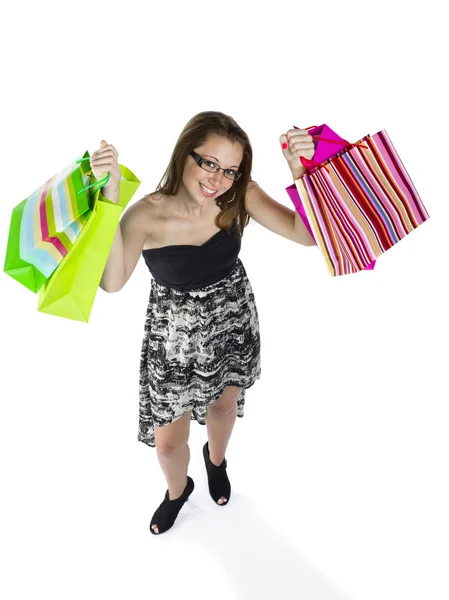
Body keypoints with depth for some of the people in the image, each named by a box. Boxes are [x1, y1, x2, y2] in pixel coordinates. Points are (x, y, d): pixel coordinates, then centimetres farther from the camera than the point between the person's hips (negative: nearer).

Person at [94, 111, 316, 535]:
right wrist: (110, 197, -50)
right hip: (174, 335, -2)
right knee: (168, 441, 12)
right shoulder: (148, 214, -27)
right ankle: (178, 490, 51)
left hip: (233, 324, 3)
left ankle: (216, 458, 65)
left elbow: (307, 234, -24)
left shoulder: (239, 197, -19)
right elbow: (112, 282, -42)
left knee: (223, 406, 27)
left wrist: (300, 170, -37)